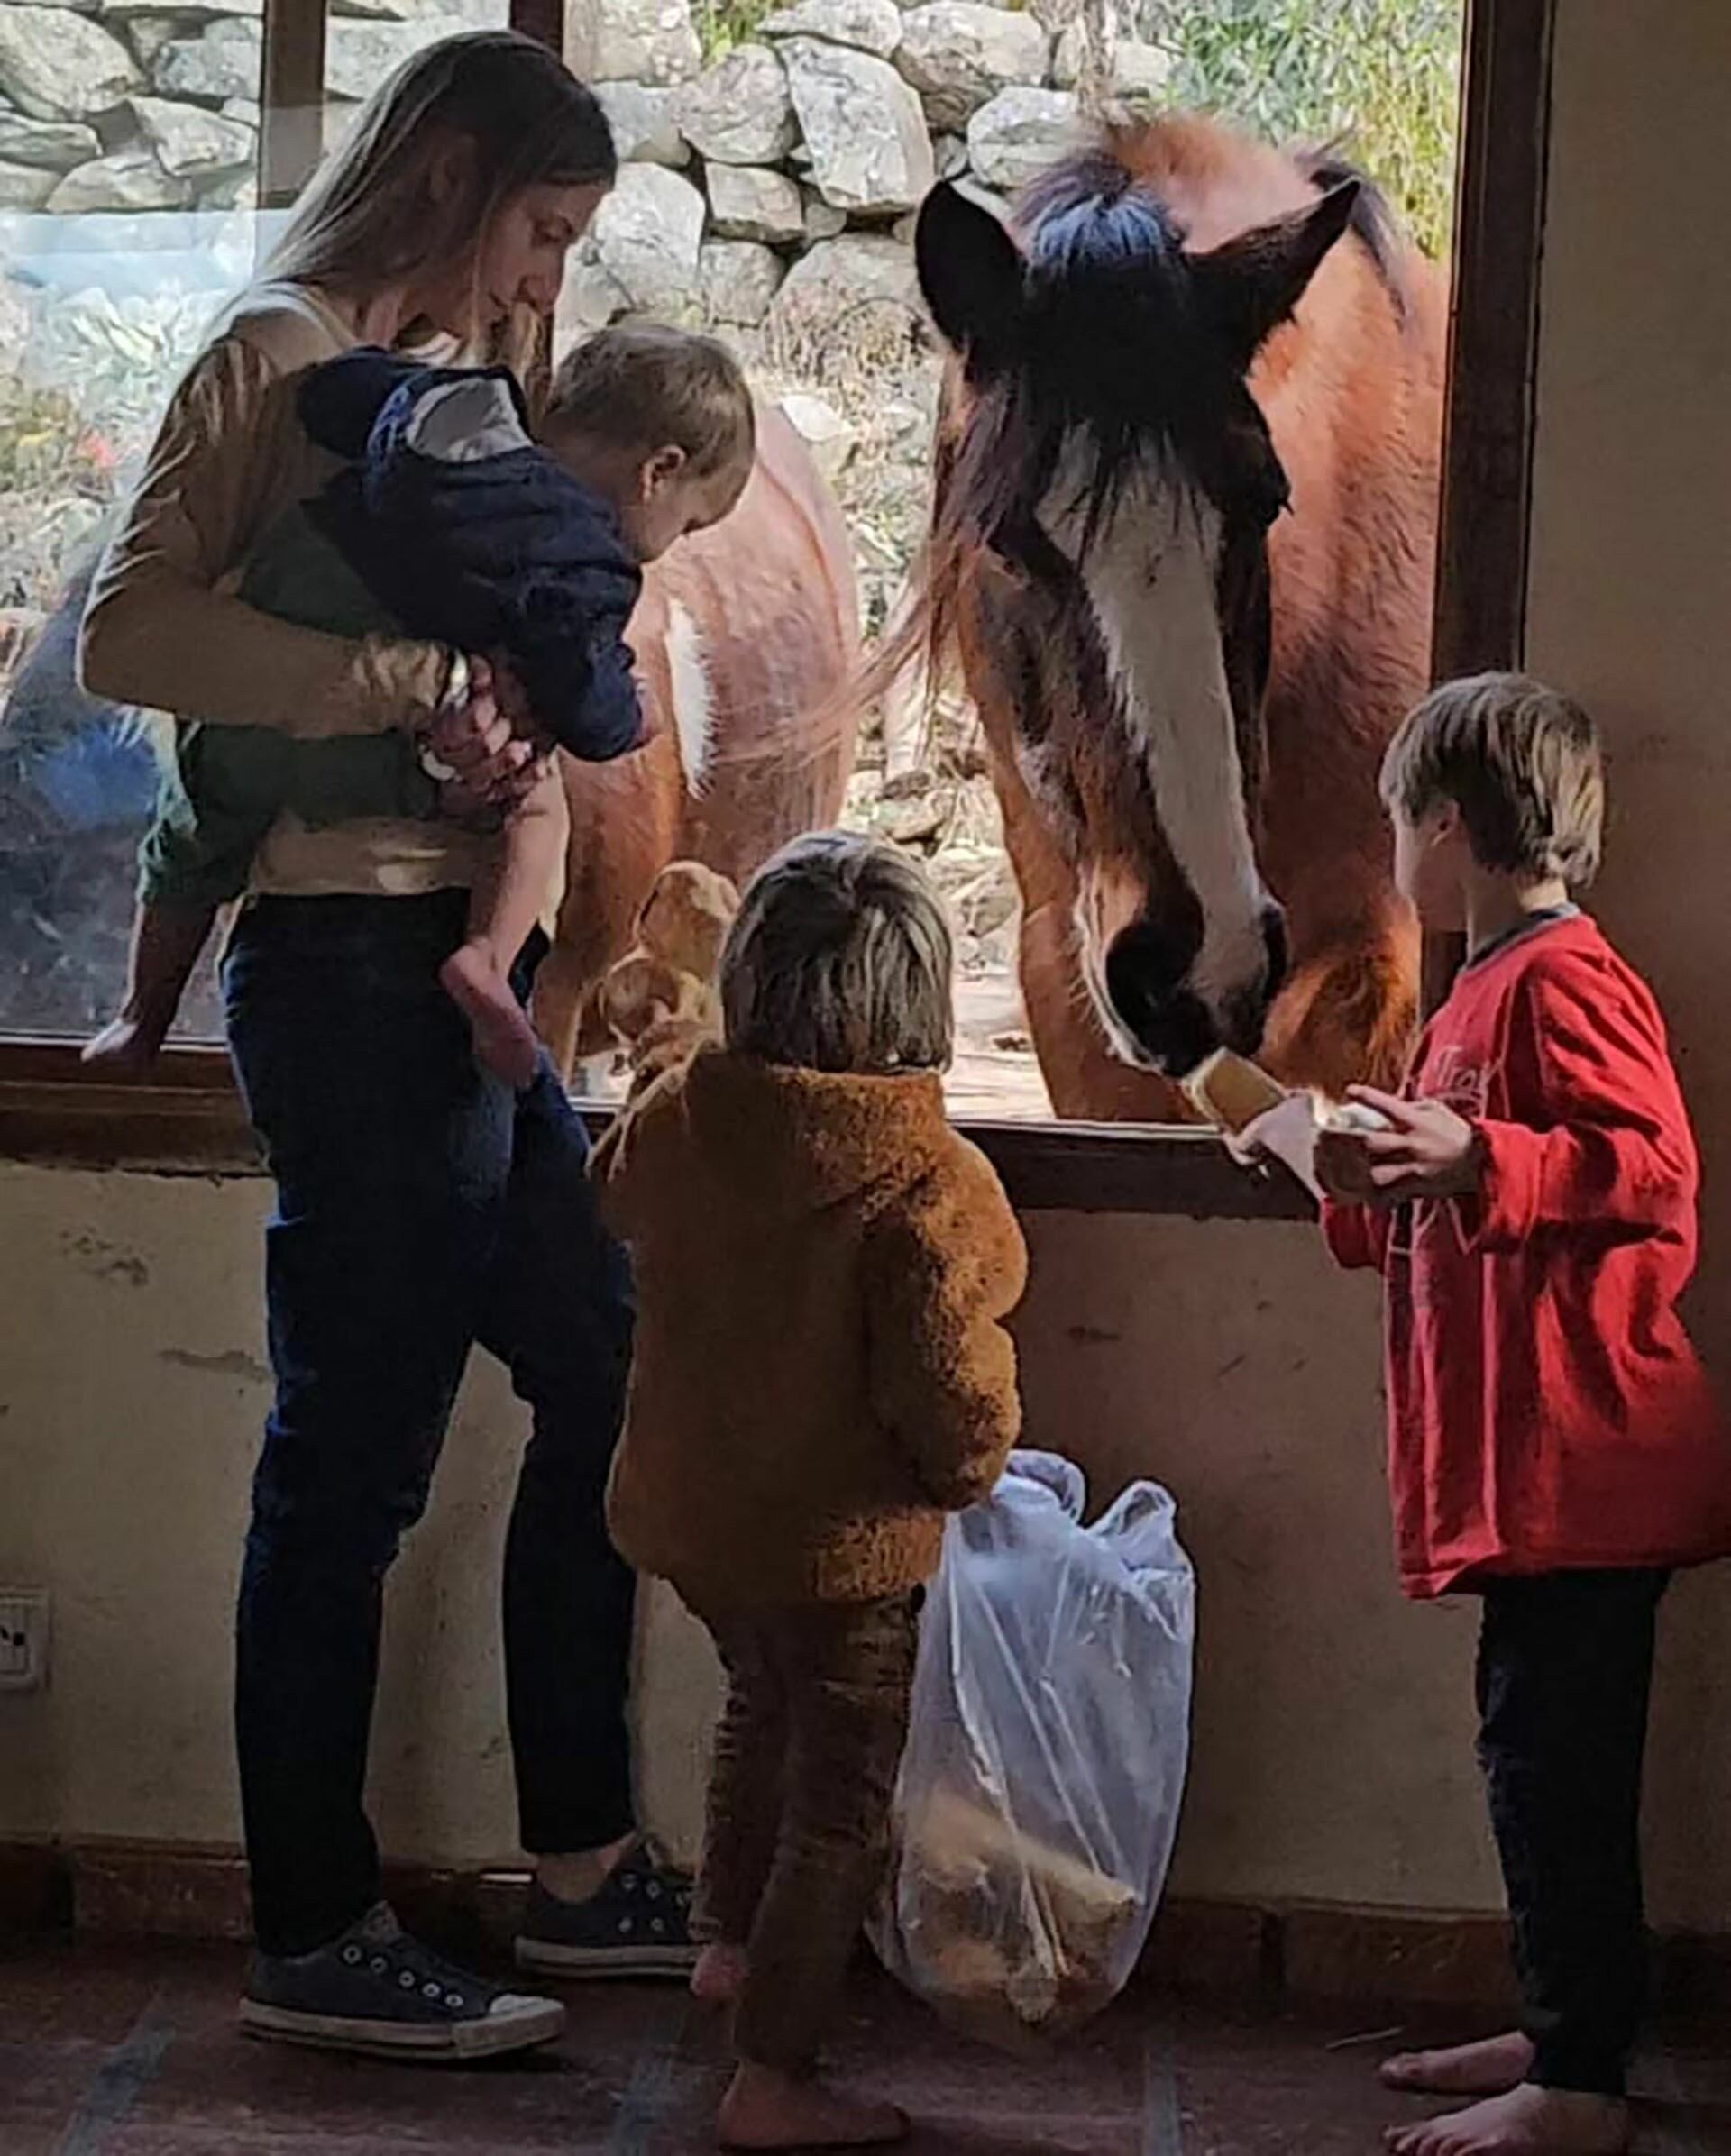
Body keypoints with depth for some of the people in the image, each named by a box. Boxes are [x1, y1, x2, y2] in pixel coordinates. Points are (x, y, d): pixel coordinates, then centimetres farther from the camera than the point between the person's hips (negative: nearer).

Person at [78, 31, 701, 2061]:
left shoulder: (438, 374, 19)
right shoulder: (280, 353, -7)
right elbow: (127, 627, -17)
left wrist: (498, 720, 2)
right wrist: (405, 683, -24)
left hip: (460, 957, 9)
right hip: (348, 959, -9)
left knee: (596, 1375, 14)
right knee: (357, 1451, -3)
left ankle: (580, 1862, 25)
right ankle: (314, 1941, 8)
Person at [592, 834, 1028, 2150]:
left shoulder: (672, 1121, -8)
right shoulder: (928, 1184, -24)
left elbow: (614, 1196, 16)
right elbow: (948, 1395, -23)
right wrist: (975, 1462, -3)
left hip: (687, 1514, 6)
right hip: (844, 1545, -6)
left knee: (767, 1706, 33)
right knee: (841, 1798, 8)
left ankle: (729, 1941, 46)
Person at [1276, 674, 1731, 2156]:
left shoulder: (1561, 980, -13)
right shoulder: (1488, 987, 19)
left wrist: (1473, 1159, -31)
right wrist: (1379, 1186, 16)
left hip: (1578, 1457, -10)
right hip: (1528, 1462, 10)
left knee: (1558, 1759, -6)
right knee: (1540, 1755, 15)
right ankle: (1560, 2031, 25)